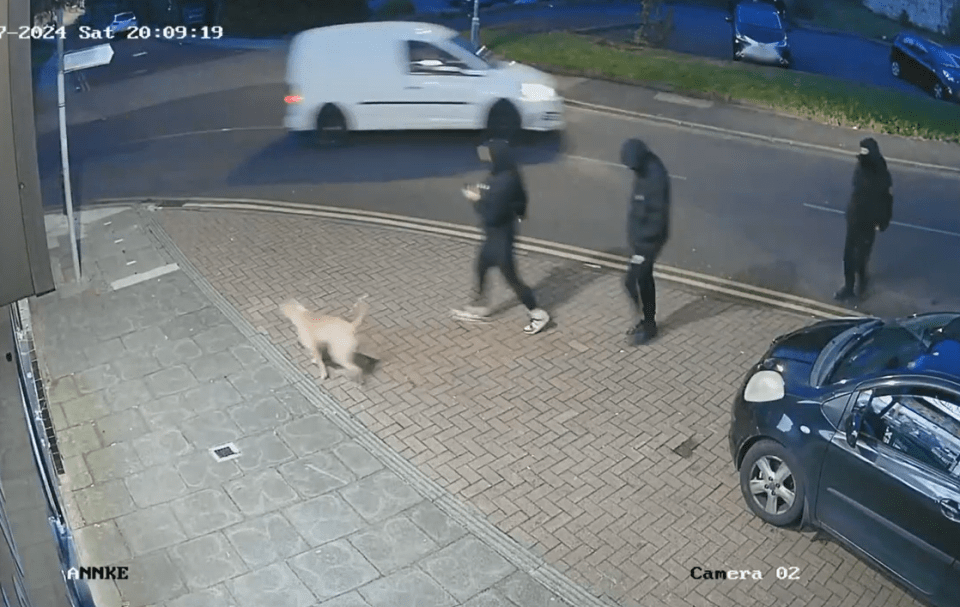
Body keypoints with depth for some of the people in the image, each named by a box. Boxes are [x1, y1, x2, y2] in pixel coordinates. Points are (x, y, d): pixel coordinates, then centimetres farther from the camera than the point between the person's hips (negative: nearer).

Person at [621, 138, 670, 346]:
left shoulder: (656, 177, -26)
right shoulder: (643, 170, 3)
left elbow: (659, 215, -24)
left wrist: (643, 241, -20)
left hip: (649, 239, -9)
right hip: (639, 236, 9)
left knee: (633, 281, -4)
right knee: (644, 279, 17)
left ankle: (648, 325, 12)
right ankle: (648, 321, 31)